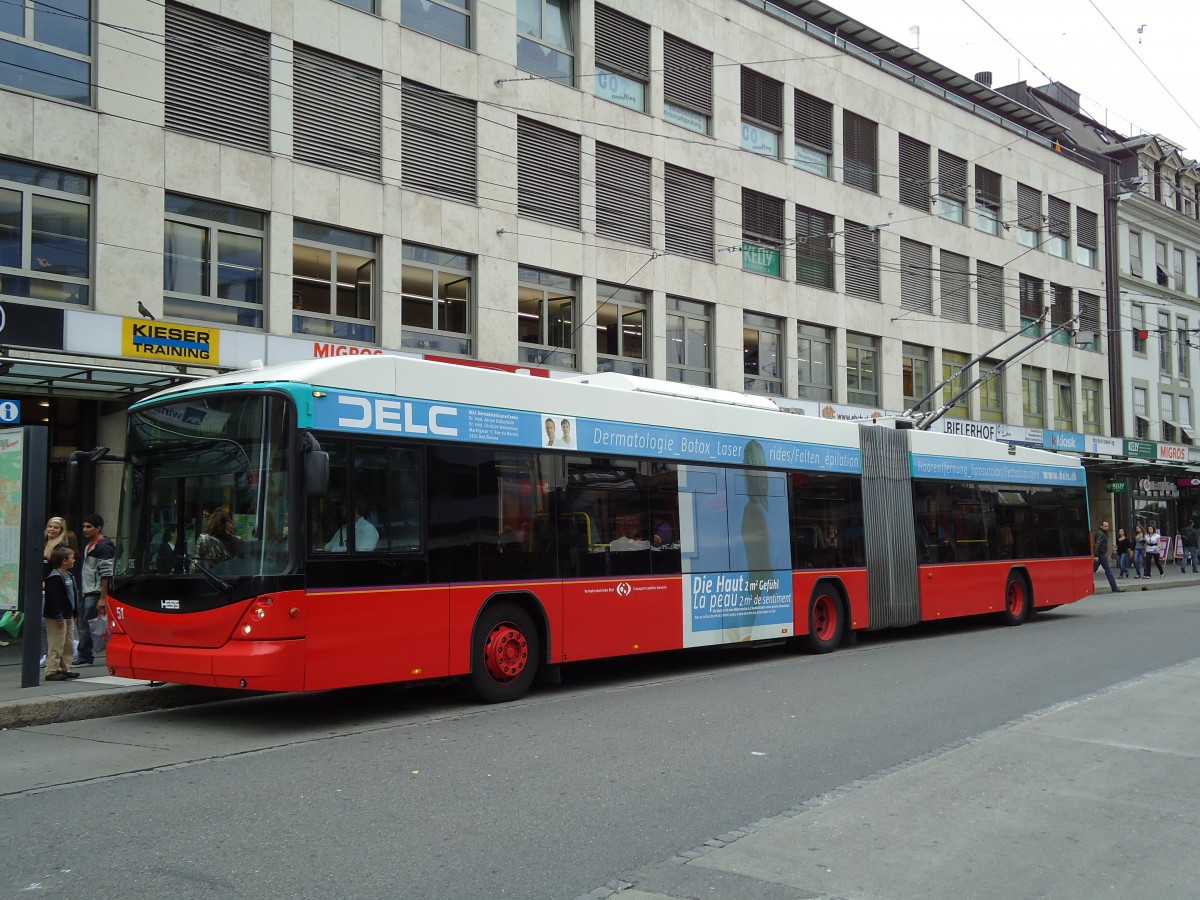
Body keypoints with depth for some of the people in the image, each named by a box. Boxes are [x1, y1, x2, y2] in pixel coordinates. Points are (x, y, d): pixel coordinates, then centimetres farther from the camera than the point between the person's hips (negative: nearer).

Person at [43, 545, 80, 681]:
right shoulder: (55, 578, -18)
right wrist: (58, 617, -23)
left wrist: (73, 614, 20)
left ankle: (65, 669, 21)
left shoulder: (69, 576, 14)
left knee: (68, 645, 14)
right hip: (56, 618, -10)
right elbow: (53, 599, -23)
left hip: (68, 616, 10)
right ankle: (51, 671, -3)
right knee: (56, 645, -7)